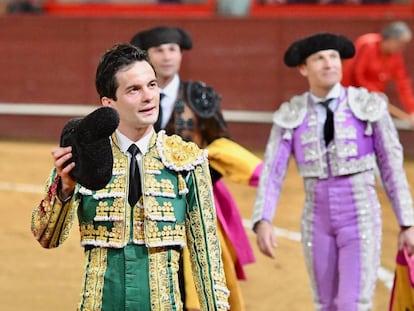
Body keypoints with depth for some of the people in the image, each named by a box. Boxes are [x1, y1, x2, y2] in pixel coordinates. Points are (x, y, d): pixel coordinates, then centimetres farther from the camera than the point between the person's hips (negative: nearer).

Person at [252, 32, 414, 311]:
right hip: (318, 220, 3)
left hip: (360, 218, -3)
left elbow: (392, 166, -1)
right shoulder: (291, 115, 0)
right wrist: (263, 223, -21)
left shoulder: (369, 106, -6)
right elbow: (272, 173, -5)